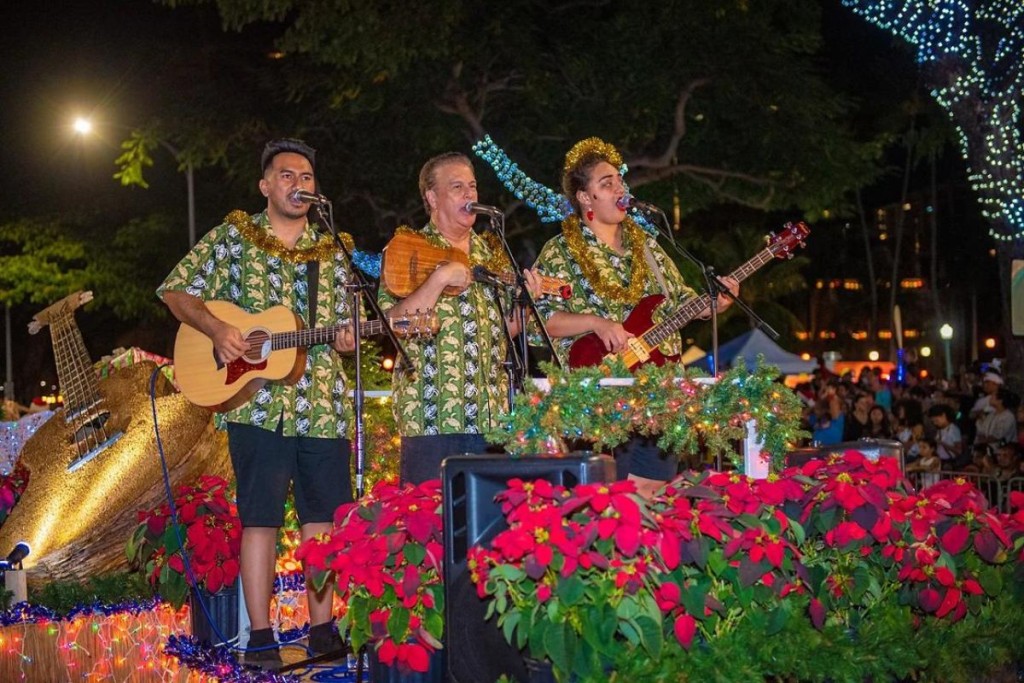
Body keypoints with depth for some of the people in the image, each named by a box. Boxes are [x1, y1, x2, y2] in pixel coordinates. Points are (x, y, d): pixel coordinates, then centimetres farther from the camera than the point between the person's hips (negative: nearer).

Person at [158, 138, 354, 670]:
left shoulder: (331, 250, 14)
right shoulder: (233, 236, 5)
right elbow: (175, 291, 5)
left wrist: (348, 339, -6)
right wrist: (216, 328, -11)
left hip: (323, 405, 3)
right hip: (256, 402, -3)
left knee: (323, 516, 4)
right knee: (260, 517, -4)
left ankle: (322, 628, 14)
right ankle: (260, 636, 3)